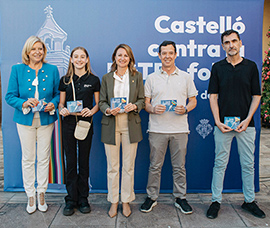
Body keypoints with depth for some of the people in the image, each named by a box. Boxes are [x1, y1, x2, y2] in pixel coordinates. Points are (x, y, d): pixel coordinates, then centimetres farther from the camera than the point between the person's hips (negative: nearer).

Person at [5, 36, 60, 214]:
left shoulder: (52, 70, 3)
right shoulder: (17, 70, 1)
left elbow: (58, 94, 8)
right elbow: (10, 96, 0)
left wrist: (53, 104, -13)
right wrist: (24, 103, -19)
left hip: (46, 119, 1)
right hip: (25, 119, 0)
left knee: (44, 157, 7)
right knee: (28, 158, 7)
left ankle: (42, 194, 24)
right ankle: (31, 196, 22)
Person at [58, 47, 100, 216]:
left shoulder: (93, 80, 4)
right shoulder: (65, 80, 8)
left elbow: (98, 103, 6)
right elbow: (61, 103, 10)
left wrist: (91, 111, -14)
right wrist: (62, 110, -11)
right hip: (69, 123, 1)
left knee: (84, 161, 6)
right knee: (70, 161, 5)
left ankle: (83, 199, 19)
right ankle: (71, 199, 16)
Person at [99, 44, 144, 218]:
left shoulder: (137, 77, 9)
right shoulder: (106, 78, 10)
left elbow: (142, 100, 7)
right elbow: (101, 102, 7)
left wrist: (134, 106, -15)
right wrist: (109, 110, -14)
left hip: (130, 125, 0)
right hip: (111, 125, 1)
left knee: (129, 166, 6)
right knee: (112, 167, 5)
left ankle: (126, 201, 22)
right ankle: (114, 201, 21)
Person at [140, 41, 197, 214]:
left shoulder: (185, 77, 9)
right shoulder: (152, 78, 8)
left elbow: (193, 100, 11)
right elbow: (145, 103, 8)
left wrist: (185, 109, -10)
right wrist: (153, 109, -14)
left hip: (179, 129, 0)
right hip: (157, 129, 0)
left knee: (179, 166, 8)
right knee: (155, 166, 6)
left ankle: (180, 198, 23)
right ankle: (151, 197, 21)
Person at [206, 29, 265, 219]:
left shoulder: (251, 66, 5)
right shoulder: (218, 67, 4)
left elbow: (256, 96, 5)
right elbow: (213, 96, 2)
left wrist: (247, 120, -7)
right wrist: (217, 121, -9)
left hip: (246, 124, 1)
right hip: (223, 124, -1)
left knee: (248, 164, 10)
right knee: (220, 164, 5)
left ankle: (250, 201, 26)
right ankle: (216, 201, 17)